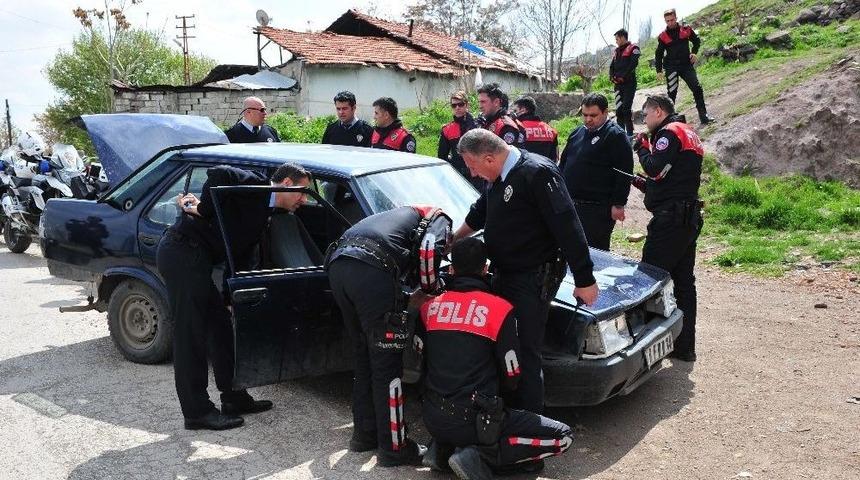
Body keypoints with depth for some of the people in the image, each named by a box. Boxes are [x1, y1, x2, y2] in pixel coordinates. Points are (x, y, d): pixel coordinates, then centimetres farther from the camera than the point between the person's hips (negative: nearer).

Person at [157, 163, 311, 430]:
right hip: (183, 253, -10)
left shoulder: (263, 215, 19)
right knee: (190, 335, -3)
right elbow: (218, 173, -26)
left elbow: (242, 258, 17)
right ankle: (197, 412, 6)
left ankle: (234, 398, 25)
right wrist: (203, 209, -14)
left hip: (194, 260, 10)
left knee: (221, 327, 14)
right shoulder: (254, 183, -7)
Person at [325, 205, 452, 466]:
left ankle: (364, 434, 29)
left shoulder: (404, 214, 40)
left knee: (363, 356, 20)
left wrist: (413, 298, 32)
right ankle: (393, 448, 8)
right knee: (386, 364, 1)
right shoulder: (439, 219, 18)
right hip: (370, 270, -8)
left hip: (337, 264, 8)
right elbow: (428, 251, -4)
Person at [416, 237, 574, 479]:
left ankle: (442, 448, 13)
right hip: (473, 420, -6)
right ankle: (479, 457, -8)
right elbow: (511, 378, -3)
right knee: (562, 437, 3)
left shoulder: (430, 306, 3)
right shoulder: (499, 309, -10)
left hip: (432, 418, 6)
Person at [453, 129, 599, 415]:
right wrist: (453, 239, 36)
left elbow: (568, 227, -23)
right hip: (504, 273, 9)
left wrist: (584, 280, -23)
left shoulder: (537, 173, -21)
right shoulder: (498, 179, 9)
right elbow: (479, 214, 29)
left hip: (533, 279, -9)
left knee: (525, 352, -5)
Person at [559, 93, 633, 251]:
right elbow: (563, 163, 23)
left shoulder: (616, 136, -9)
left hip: (597, 208, -8)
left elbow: (624, 173, -14)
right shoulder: (578, 133, 14)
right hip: (570, 203, 8)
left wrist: (618, 204, -16)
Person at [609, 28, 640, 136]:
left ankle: (630, 133, -10)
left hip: (629, 83, -6)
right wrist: (612, 77, 1)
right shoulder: (617, 51, 21)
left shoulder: (633, 48, -1)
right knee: (618, 108, 2)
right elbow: (612, 66, 20)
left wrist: (623, 77, -16)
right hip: (618, 83, 6)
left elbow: (633, 64, -12)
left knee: (626, 107, -13)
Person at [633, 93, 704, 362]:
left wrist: (642, 147, -3)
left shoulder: (670, 132, -8)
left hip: (670, 218, -10)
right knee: (683, 281, 11)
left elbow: (656, 169, -19)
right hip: (689, 217, 10)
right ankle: (685, 346, 16)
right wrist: (647, 184, 15)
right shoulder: (688, 134, 24)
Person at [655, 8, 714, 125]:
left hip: (687, 64, 1)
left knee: (697, 89, -5)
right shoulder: (663, 36, 0)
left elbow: (696, 40, 18)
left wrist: (694, 52, 0)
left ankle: (703, 115, 1)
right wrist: (659, 70, -2)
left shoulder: (686, 30, 3)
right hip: (671, 68, -1)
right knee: (672, 93, -5)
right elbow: (658, 54, 6)